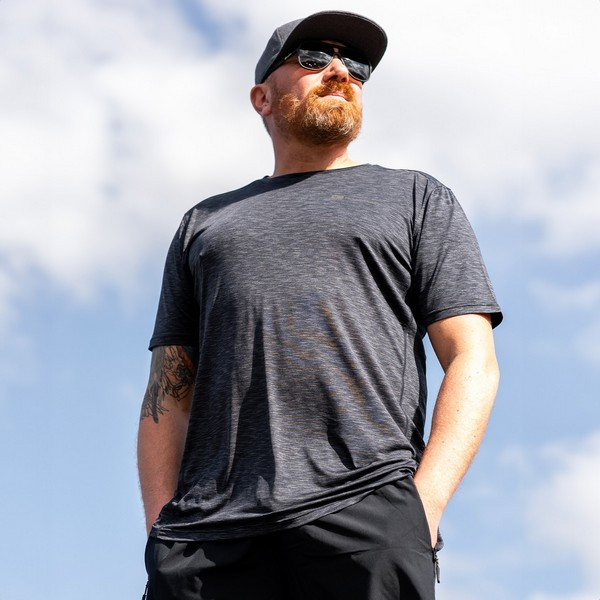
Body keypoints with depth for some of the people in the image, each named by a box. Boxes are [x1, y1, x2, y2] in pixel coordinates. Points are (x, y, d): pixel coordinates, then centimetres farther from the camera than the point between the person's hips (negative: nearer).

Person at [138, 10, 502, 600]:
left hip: (365, 515, -2)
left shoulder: (417, 197, 20)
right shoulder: (205, 224, 28)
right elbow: (167, 390, 20)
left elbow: (473, 362, 8)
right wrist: (160, 533, 3)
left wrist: (423, 510, -8)